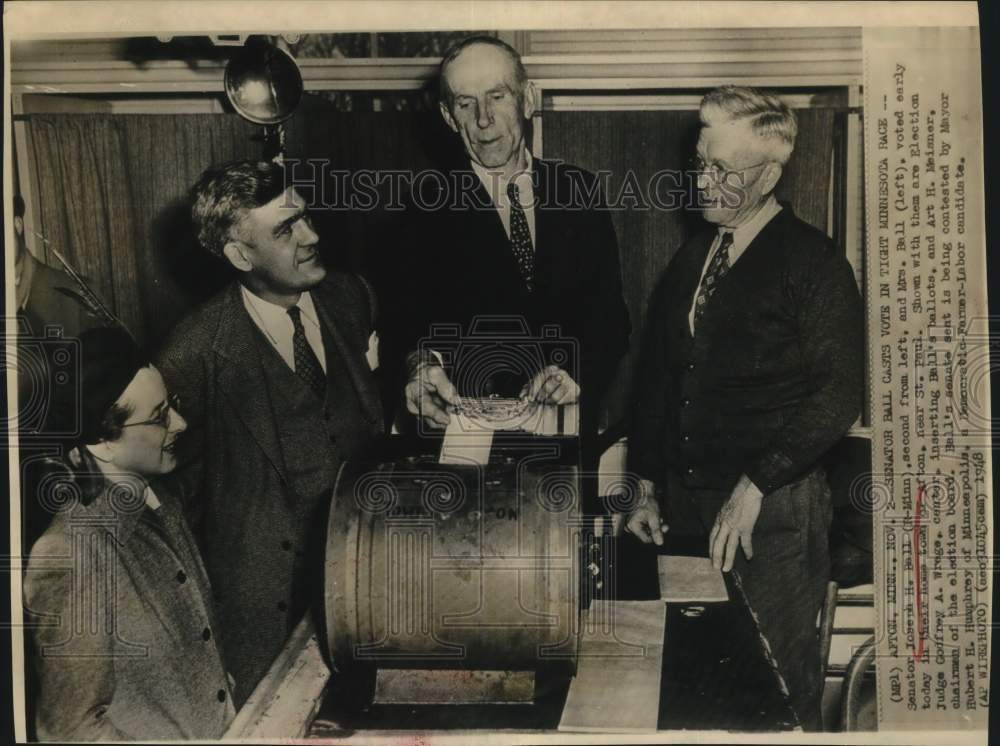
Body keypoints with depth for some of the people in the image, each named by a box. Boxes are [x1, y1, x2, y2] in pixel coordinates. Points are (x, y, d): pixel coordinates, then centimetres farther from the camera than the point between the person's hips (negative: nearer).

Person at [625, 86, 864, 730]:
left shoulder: (813, 261, -6)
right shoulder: (691, 258, 12)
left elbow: (840, 394, -13)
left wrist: (754, 487, -16)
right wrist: (650, 490, 14)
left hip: (773, 508, -5)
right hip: (686, 501, 5)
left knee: (778, 676, 2)